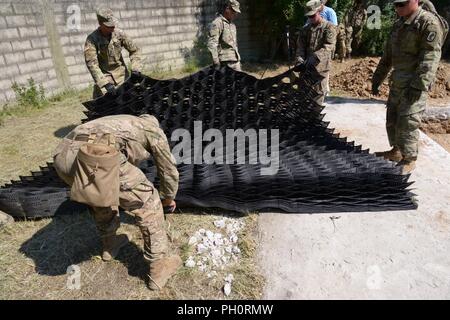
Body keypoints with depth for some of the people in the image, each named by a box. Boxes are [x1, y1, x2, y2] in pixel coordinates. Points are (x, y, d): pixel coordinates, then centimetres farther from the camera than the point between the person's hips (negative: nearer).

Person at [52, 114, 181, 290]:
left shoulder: (121, 124, 43)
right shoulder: (154, 131, 27)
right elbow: (168, 170, 33)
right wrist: (168, 198, 51)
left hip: (64, 155, 8)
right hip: (97, 158, -7)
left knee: (100, 195, 36)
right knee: (148, 203, 11)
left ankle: (110, 244, 49)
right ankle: (159, 265, 21)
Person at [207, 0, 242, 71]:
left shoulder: (232, 25, 21)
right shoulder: (217, 23, -8)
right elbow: (211, 45, -16)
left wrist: (238, 60, 23)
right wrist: (216, 62, -21)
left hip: (235, 60, 9)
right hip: (225, 62, -9)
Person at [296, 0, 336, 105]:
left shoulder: (329, 27, -3)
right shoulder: (305, 29, 11)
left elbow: (329, 46, -15)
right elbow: (300, 46, 4)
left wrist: (315, 57, -28)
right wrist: (300, 59, -15)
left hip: (321, 66, -4)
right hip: (306, 66, 4)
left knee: (319, 92, 2)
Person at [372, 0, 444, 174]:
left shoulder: (429, 22, -12)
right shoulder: (398, 24, 13)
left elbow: (430, 57, -20)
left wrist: (419, 86, -27)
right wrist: (377, 79, 17)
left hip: (414, 83, -8)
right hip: (397, 82, 8)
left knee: (407, 122, -7)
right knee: (392, 119, 13)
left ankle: (409, 159, 7)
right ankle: (397, 151, 28)